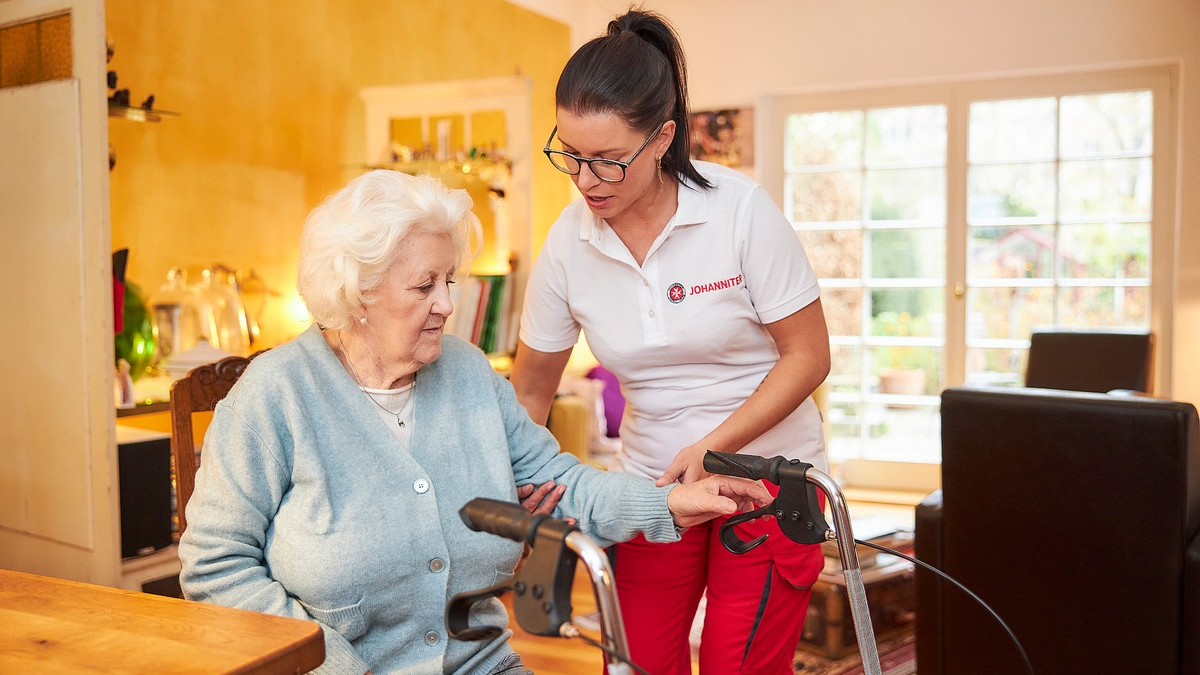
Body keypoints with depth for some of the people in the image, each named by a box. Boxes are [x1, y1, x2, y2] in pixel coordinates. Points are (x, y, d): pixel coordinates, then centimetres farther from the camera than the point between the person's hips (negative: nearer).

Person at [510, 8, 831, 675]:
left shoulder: (740, 209, -17)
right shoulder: (567, 243, -9)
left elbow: (807, 356, -10)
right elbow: (530, 390, 3)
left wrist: (711, 448, -19)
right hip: (650, 482, 3)